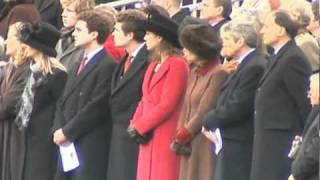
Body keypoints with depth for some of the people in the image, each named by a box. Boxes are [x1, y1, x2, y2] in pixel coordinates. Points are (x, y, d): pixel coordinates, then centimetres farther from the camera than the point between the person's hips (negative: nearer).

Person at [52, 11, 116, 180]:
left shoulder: (107, 65, -10)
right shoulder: (78, 66, 21)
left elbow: (98, 106, -16)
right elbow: (63, 102, 19)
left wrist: (67, 131, -13)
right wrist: (58, 129, 0)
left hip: (91, 147, -9)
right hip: (68, 145, 9)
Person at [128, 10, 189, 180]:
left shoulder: (177, 65, -11)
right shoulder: (153, 64, 18)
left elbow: (167, 105, -17)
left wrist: (139, 127, -12)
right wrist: (135, 125, 0)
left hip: (165, 139, -9)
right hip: (148, 139, 9)